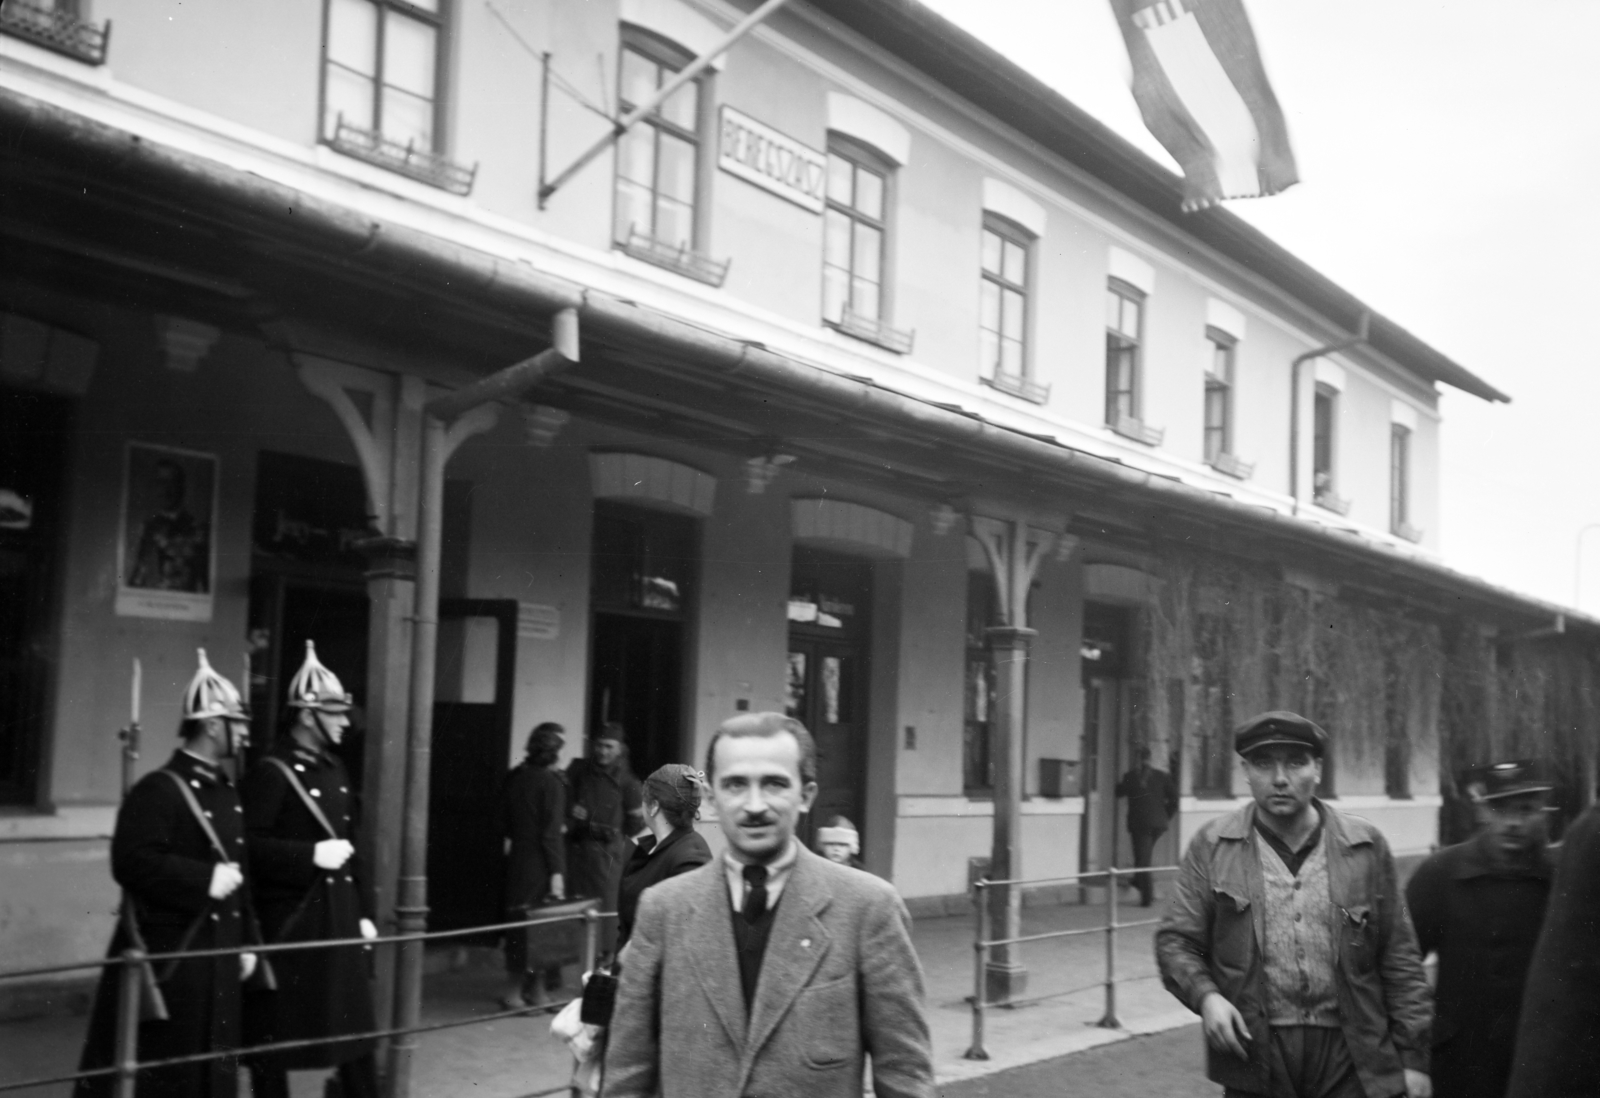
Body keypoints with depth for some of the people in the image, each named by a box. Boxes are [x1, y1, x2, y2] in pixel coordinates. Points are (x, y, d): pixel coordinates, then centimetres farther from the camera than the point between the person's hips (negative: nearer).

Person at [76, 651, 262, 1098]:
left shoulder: (227, 791, 12)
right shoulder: (158, 790, -15)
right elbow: (133, 862, -24)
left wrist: (247, 940, 14)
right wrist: (205, 880, -23)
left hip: (217, 953, 8)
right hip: (167, 954, -8)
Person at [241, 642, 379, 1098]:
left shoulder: (335, 769, 12)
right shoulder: (270, 772, -12)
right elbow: (249, 845, -20)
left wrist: (363, 912, 15)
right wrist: (311, 854, -23)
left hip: (339, 916, 8)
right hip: (289, 919, -7)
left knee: (356, 1026, 10)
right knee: (276, 1034, 4)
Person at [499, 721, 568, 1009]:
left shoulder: (515, 777, 6)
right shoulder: (551, 782, -13)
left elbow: (505, 823, 11)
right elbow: (552, 831, -16)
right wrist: (556, 872, -15)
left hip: (517, 858, 6)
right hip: (541, 863, -6)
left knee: (517, 920, 13)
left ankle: (516, 990, 21)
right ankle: (538, 990, 8)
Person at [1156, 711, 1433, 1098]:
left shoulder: (1365, 847, 3)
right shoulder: (1212, 847, 1)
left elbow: (1399, 958, 6)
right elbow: (1176, 941, 2)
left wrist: (1413, 1057, 3)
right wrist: (1206, 996, -17)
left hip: (1350, 1058, 1)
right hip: (1253, 1050, 0)